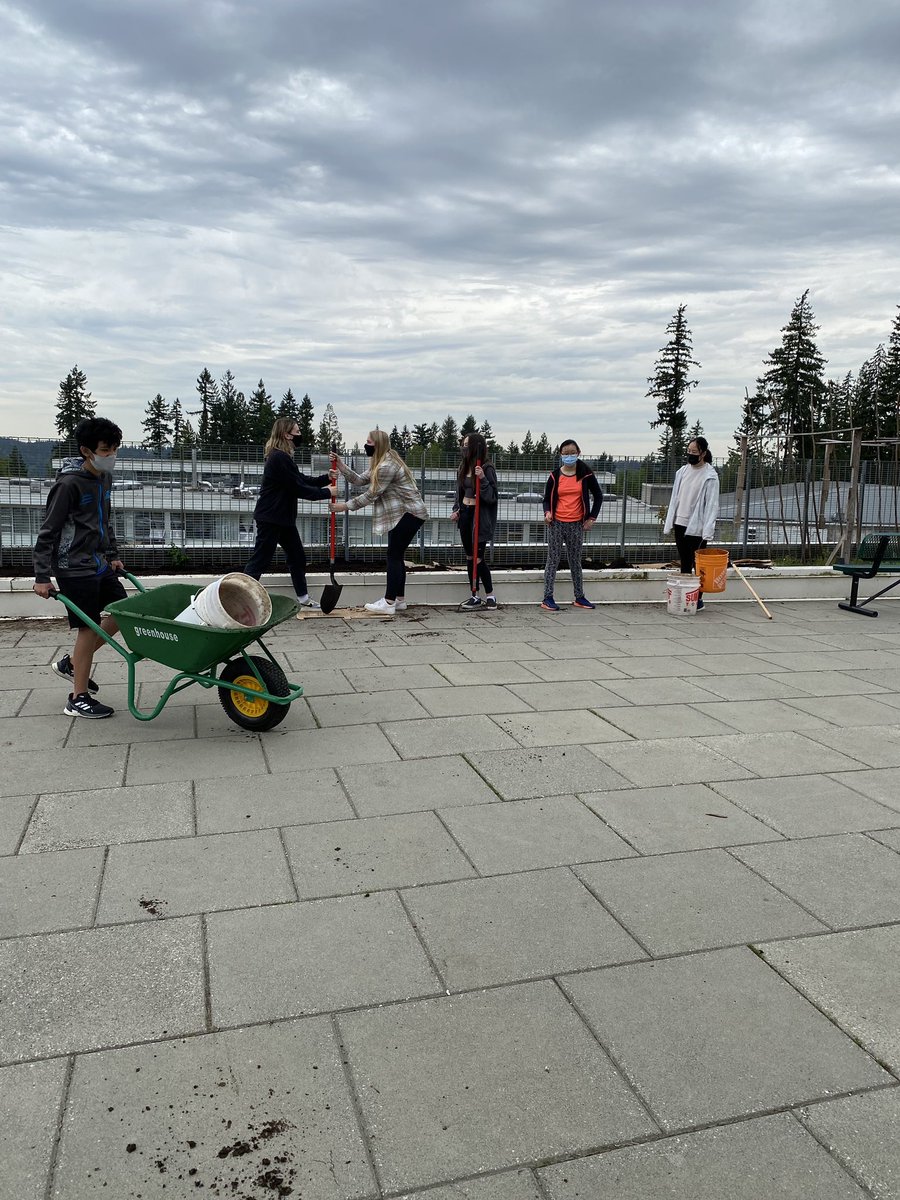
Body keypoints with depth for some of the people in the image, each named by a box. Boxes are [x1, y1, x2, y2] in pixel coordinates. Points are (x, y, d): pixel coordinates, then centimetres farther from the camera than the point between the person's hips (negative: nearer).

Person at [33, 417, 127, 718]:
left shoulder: (104, 478, 8)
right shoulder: (69, 484, -17)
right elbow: (48, 531, -15)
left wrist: (112, 555, 20)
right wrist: (42, 576, -16)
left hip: (99, 564, 9)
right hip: (75, 568, -9)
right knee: (89, 627, -5)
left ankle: (71, 663, 25)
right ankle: (78, 699, 7)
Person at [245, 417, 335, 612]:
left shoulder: (282, 457, 13)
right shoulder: (279, 458, -20)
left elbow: (302, 479, 15)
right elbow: (298, 488, -19)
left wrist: (326, 478, 3)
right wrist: (326, 492, -10)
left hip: (283, 517, 10)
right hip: (270, 517, -10)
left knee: (297, 556, 15)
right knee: (260, 559, -5)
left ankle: (303, 597, 26)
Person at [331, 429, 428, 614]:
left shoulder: (387, 466, -19)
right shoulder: (380, 464, 15)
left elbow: (371, 494, -19)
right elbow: (359, 480, 8)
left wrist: (346, 506, -15)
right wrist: (341, 466, -2)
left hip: (410, 514, -11)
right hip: (400, 514, 11)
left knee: (394, 555, -11)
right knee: (396, 555, 11)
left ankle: (389, 603, -11)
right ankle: (399, 600, 17)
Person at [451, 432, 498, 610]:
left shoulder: (487, 468, -13)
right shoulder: (464, 467, 9)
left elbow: (492, 496, -17)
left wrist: (482, 478, -28)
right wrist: (456, 510, 9)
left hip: (479, 516, -7)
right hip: (464, 513, 7)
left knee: (478, 557, -6)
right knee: (469, 557, 9)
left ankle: (490, 596, 7)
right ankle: (475, 596, 17)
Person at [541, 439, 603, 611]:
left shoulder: (586, 474, 0)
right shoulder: (555, 476, 2)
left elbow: (598, 496, 8)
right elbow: (547, 498, 8)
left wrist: (592, 518, 1)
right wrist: (547, 512, -13)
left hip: (576, 525, 1)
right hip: (556, 524, -1)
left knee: (576, 561, 11)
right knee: (553, 560, -2)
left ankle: (579, 597, 19)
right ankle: (547, 598, -2)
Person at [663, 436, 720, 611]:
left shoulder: (710, 476, -9)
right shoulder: (682, 471, 9)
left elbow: (712, 504, -12)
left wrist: (707, 531, -19)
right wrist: (669, 522, 9)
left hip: (697, 527, -6)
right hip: (680, 524, 6)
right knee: (684, 562, 12)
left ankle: (698, 598, 9)